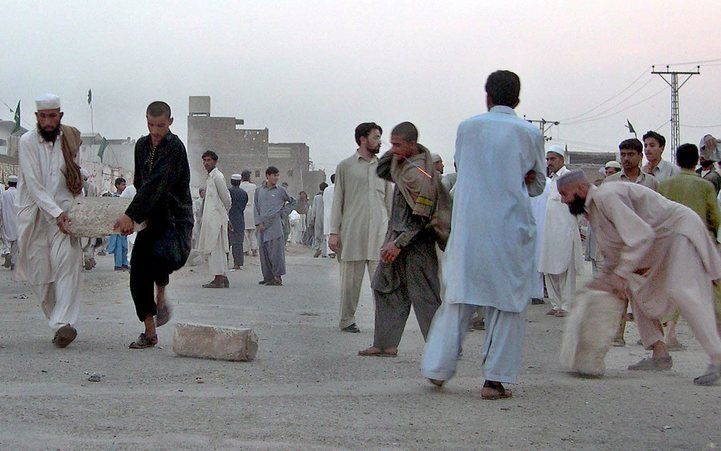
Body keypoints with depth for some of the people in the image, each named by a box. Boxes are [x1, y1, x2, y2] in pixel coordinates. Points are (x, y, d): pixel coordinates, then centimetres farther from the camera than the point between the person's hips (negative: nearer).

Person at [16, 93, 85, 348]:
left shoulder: (70, 139, 5)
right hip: (35, 214, 0)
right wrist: (56, 213, -20)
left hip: (64, 212, 0)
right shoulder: (28, 141, -4)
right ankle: (59, 322, 12)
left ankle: (63, 323, -27)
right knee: (39, 272, 0)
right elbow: (33, 184, -12)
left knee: (67, 263, -18)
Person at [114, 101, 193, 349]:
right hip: (150, 217, 7)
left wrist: (131, 215, -33)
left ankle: (162, 292, -5)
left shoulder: (175, 147, -15)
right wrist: (136, 215, 8)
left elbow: (156, 184, -25)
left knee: (163, 255, -36)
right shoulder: (142, 145, 9)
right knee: (138, 275, -1)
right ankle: (149, 333, 9)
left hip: (176, 219, -7)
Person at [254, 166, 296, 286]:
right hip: (262, 226, 3)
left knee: (276, 251, -8)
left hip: (275, 225, -3)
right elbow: (256, 208, 10)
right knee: (264, 252, 6)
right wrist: (258, 223, -1)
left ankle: (277, 277, -6)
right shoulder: (259, 191, 10)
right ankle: (268, 277, 14)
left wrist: (283, 213, 7)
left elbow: (292, 202, 17)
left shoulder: (280, 190, 5)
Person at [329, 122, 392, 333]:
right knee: (350, 279, 1)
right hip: (352, 231, -2)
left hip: (379, 231, 2)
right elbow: (337, 201, 6)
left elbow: (389, 201, 17)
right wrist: (334, 232, -1)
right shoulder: (345, 166, 8)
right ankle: (347, 320, 11)